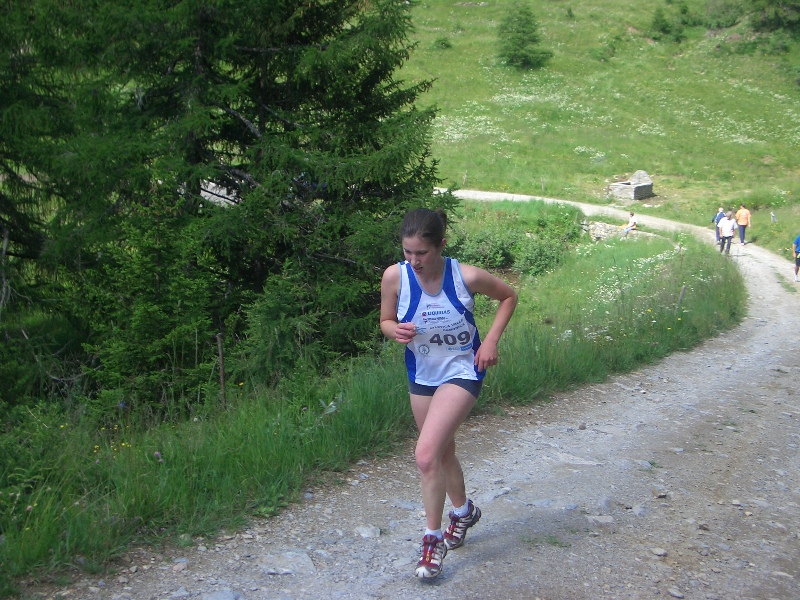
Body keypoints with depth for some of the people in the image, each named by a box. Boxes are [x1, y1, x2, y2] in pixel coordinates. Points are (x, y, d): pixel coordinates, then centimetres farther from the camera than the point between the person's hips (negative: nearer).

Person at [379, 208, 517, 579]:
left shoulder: (467, 277, -22)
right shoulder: (395, 276, -17)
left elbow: (508, 296, -3)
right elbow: (386, 321, 0)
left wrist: (491, 341, -12)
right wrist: (396, 330, -23)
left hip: (462, 371, -4)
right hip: (421, 374, 5)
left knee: (426, 454, -19)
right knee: (443, 451, 22)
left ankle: (433, 538, 0)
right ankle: (463, 511, 50)